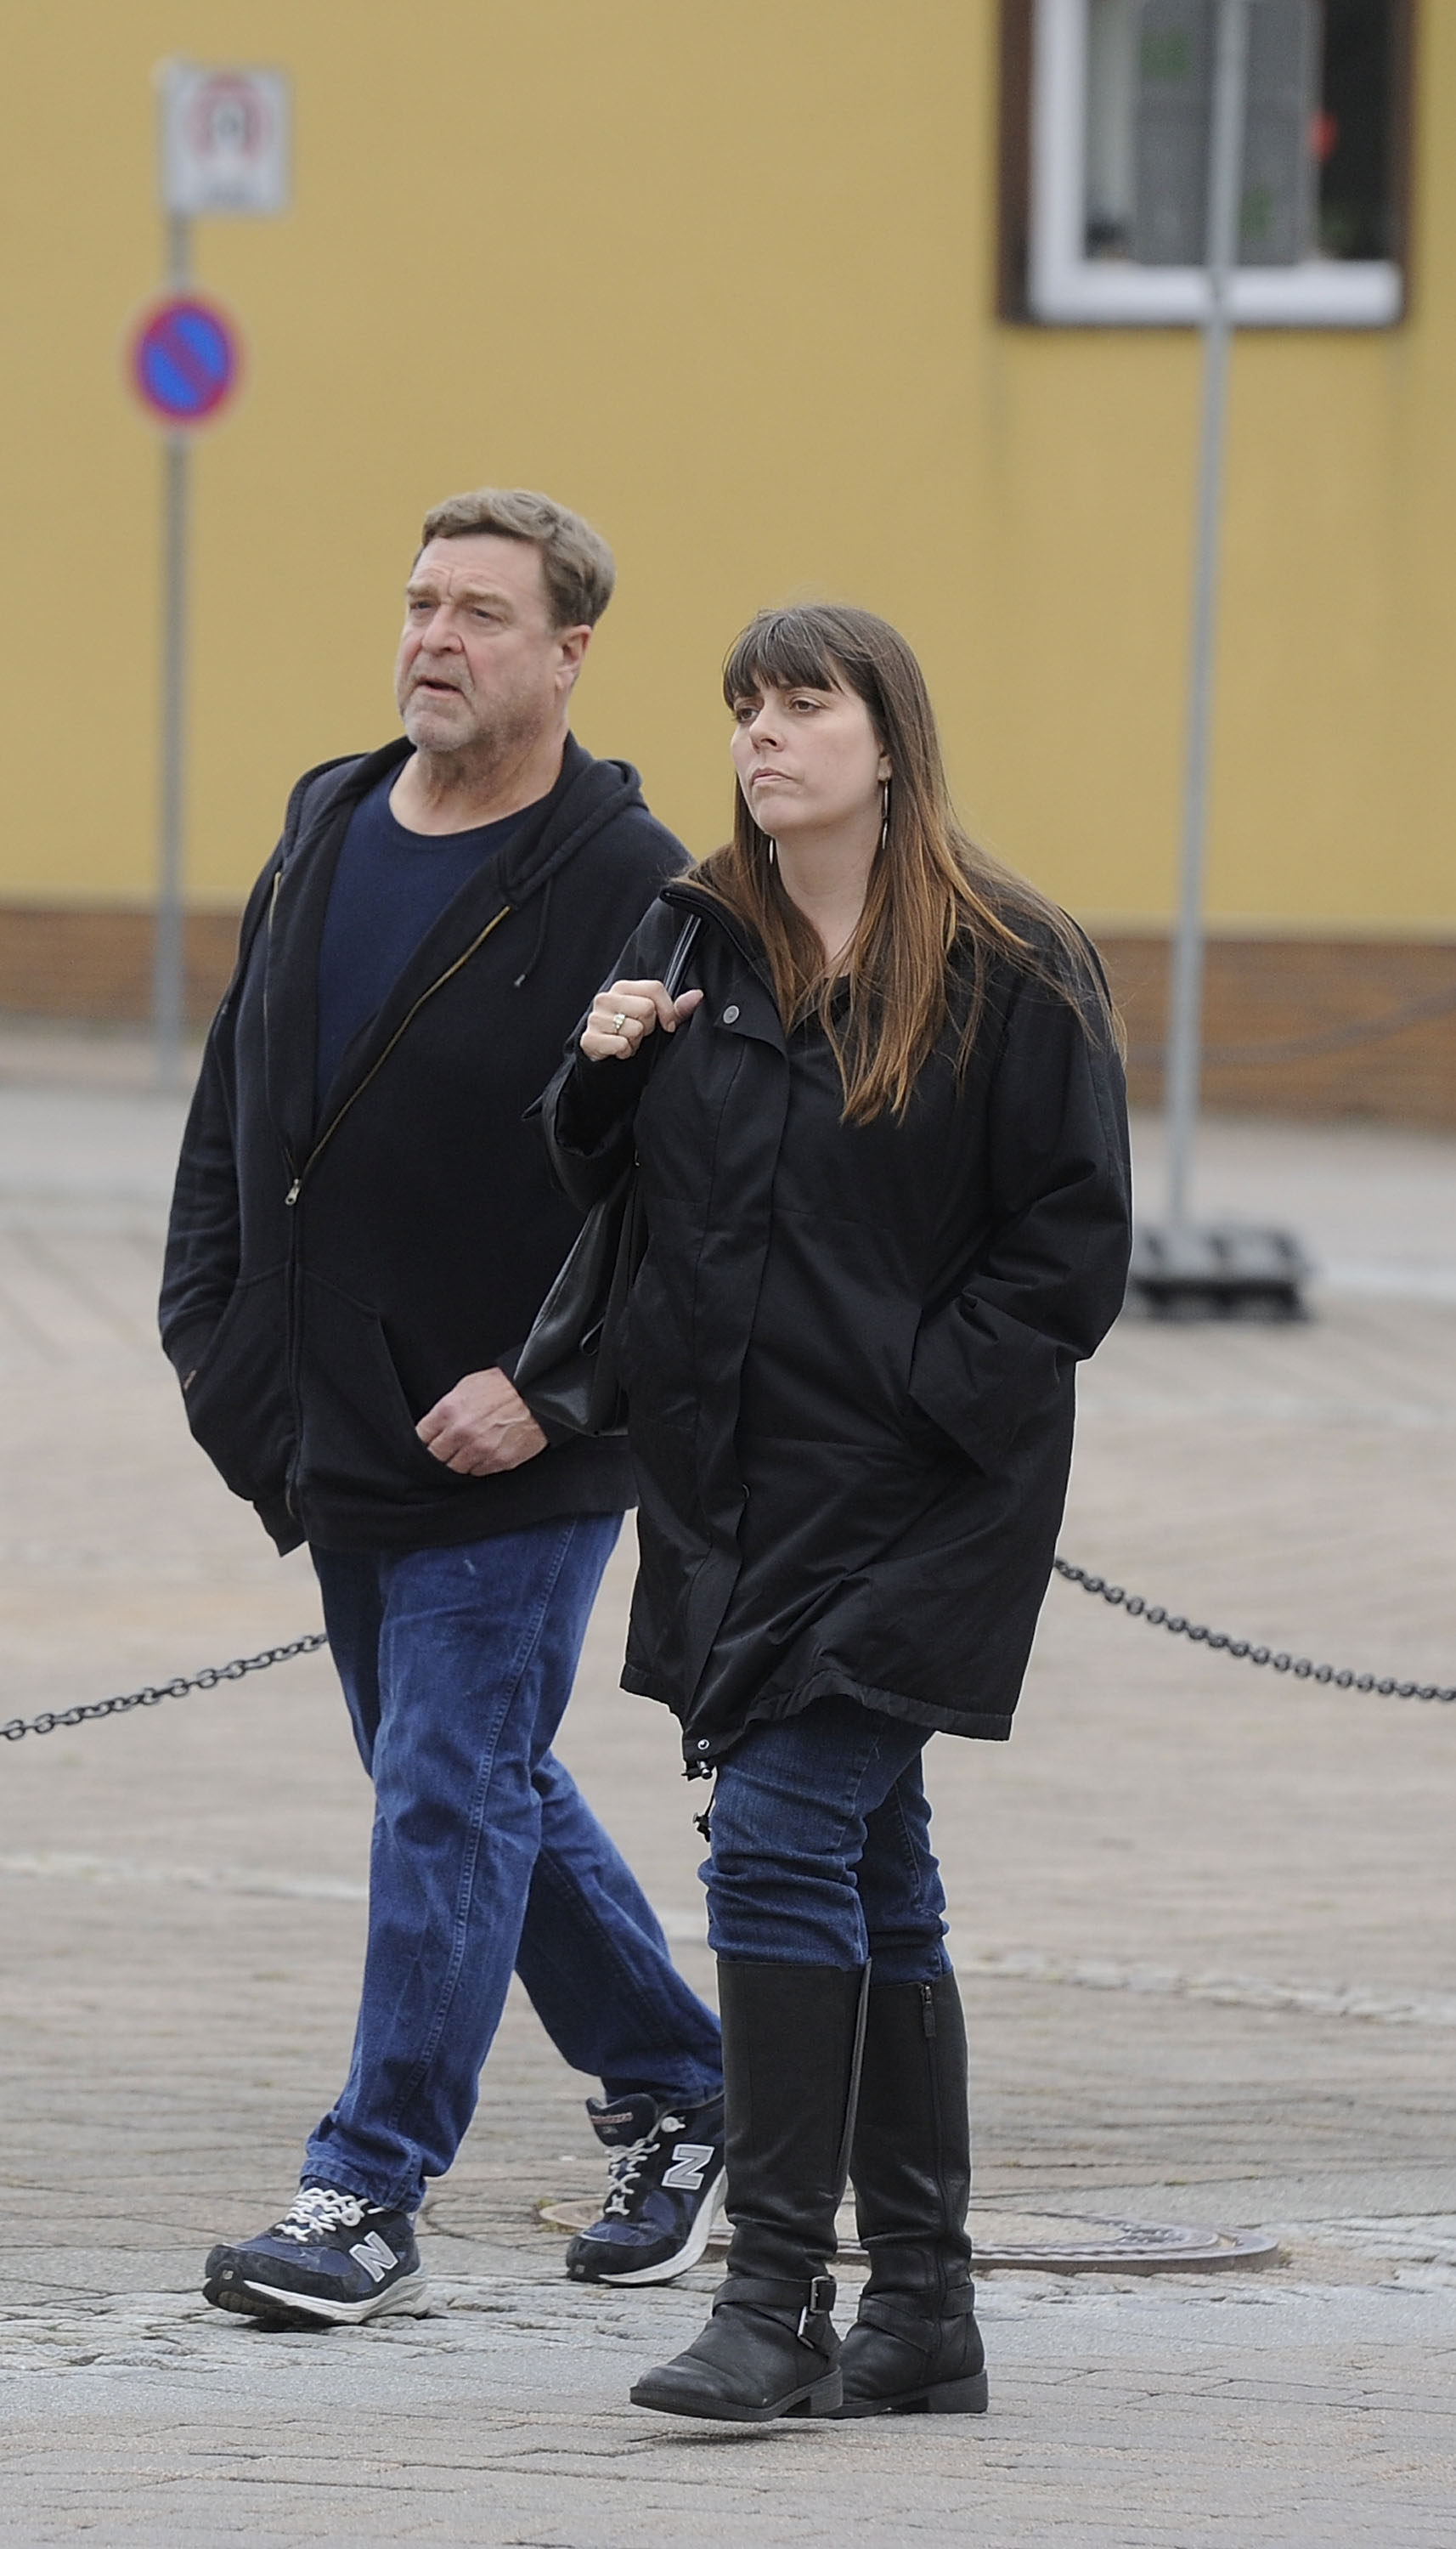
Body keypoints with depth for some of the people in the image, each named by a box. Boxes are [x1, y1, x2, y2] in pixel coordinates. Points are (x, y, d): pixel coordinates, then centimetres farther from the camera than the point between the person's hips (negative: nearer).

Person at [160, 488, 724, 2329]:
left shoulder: (629, 895, -12)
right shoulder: (323, 836, 9)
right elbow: (235, 1108, 17)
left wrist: (544, 1384, -20)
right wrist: (210, 1328, 7)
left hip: (517, 1459, -7)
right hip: (335, 1441, 7)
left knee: (450, 1795, -6)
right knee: (491, 1790, 16)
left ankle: (368, 2195, -4)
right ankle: (678, 2089, 32)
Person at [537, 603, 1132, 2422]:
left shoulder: (1013, 968, -6)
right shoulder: (690, 939, 10)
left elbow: (1074, 1243, -6)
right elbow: (604, 1191, 18)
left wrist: (921, 1390, -13)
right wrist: (600, 1071, -2)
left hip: (910, 1494, -6)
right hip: (729, 1482, 6)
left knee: (782, 1842, -16)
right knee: (871, 1881, 10)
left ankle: (779, 2298, -15)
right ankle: (924, 2307, 15)